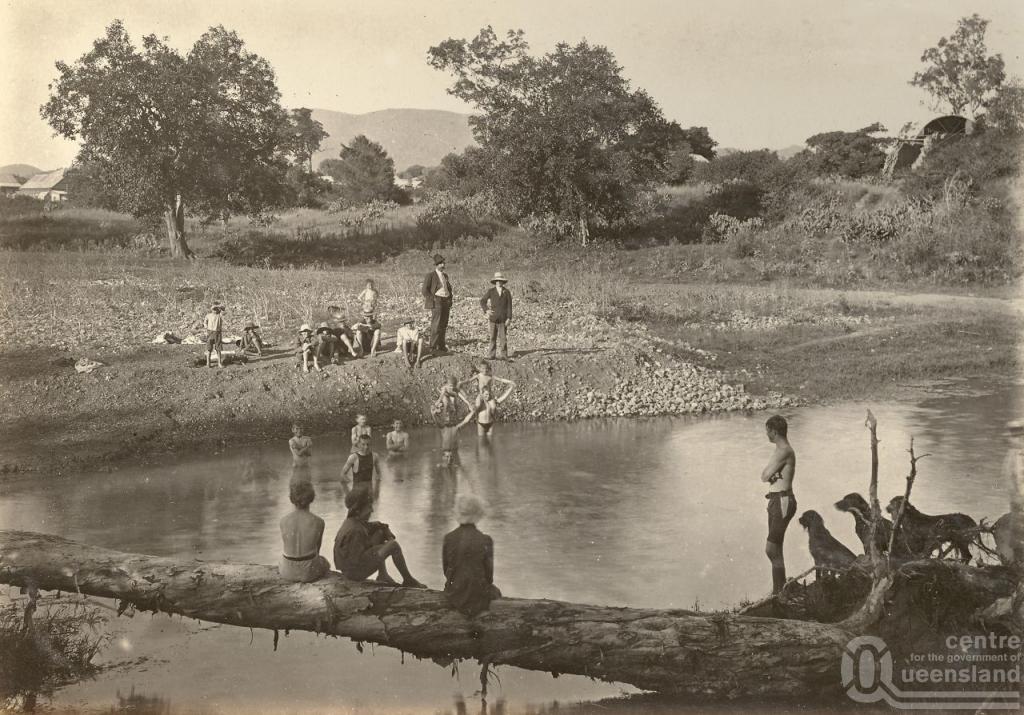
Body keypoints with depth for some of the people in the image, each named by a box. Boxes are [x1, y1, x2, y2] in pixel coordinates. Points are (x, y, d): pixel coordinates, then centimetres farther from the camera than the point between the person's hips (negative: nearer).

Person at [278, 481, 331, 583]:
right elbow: (317, 548, -2)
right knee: (325, 563, 37)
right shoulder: (318, 522, -18)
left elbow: (287, 544, 2)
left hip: (288, 572, 1)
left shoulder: (283, 521, -14)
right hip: (309, 571, -1)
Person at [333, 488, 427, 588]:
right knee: (394, 546, -9)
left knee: (380, 532, 16)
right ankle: (408, 580, 8)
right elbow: (356, 559, -27)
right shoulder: (355, 530, -27)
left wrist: (390, 537, -2)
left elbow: (380, 526, 15)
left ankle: (383, 575, 14)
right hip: (356, 572, -10)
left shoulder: (350, 521, 3)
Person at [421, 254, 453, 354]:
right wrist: (433, 300, -14)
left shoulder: (445, 275, 17)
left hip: (446, 301, 7)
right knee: (436, 325, -11)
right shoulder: (430, 275, -5)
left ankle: (441, 345, 18)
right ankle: (433, 348, -9)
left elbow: (449, 288, 27)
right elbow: (425, 290, -9)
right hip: (436, 301, -7)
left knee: (443, 325, 10)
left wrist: (450, 300, 14)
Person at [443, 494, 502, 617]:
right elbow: (489, 574, -9)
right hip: (478, 597, -3)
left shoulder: (448, 538, -10)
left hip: (454, 597, 3)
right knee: (495, 592, 32)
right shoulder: (485, 541, -18)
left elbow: (445, 569, 1)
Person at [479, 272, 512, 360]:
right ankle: (491, 354, 7)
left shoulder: (507, 292, 3)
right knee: (493, 337, 2)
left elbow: (509, 306, 2)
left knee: (503, 337, -3)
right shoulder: (491, 291, 4)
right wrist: (486, 310, -7)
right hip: (493, 318, 0)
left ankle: (503, 354, 0)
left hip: (503, 318, 0)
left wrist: (509, 318, -5)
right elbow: (482, 301, 8)